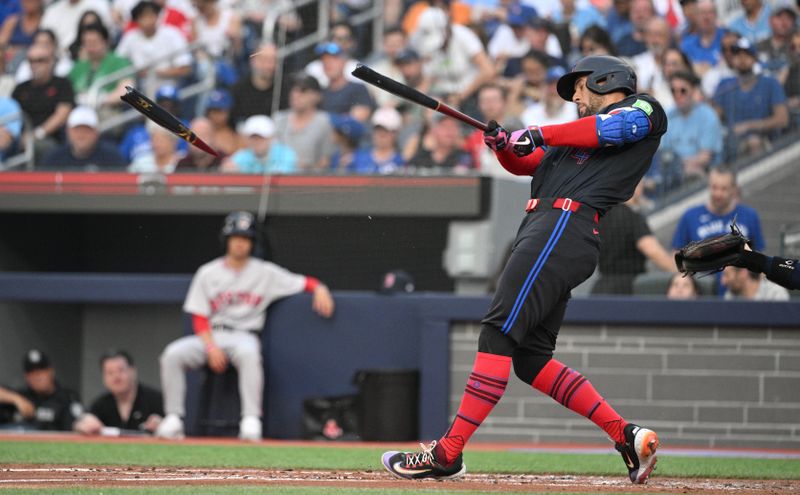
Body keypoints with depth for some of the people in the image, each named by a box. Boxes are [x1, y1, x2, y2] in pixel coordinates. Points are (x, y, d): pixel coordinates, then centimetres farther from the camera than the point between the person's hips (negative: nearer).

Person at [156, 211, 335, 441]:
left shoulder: (265, 273, 7)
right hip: (210, 336, 2)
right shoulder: (208, 273, 10)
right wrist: (211, 347, -12)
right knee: (172, 354, -25)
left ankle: (251, 420, -40)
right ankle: (173, 419, -20)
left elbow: (305, 282, 5)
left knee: (248, 353, -40)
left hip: (244, 336, -2)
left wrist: (319, 289, -20)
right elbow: (199, 318, 5)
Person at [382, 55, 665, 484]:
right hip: (543, 227, 10)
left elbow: (613, 128, -12)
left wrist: (541, 134, -10)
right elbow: (525, 163, 29)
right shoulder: (573, 138, 34)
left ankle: (448, 453, -22)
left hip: (565, 226, -10)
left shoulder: (642, 111, 8)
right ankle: (627, 437, 3)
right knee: (530, 359, 5)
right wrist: (505, 146, 7)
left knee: (498, 333, -17)